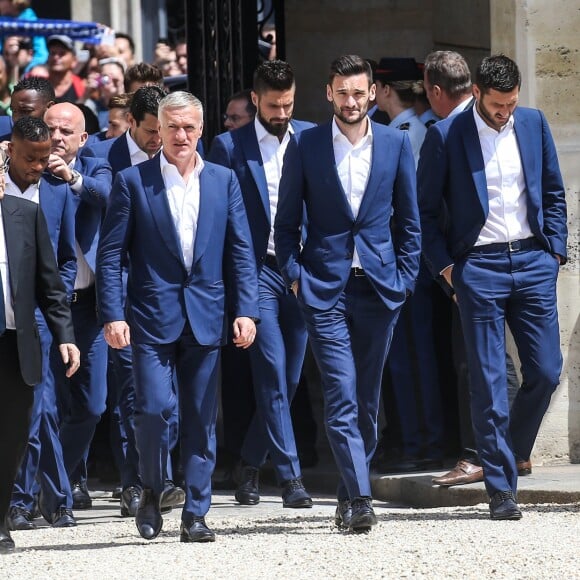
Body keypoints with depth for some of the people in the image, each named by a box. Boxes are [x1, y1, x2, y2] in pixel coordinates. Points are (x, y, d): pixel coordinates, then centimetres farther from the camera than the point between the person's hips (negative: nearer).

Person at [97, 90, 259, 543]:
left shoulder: (224, 181, 8)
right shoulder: (133, 182, 1)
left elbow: (240, 251, 8)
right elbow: (111, 254, 0)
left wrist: (246, 310, -2)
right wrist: (113, 315, -9)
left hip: (206, 316, 2)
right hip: (152, 318, -2)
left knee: (202, 419, 3)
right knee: (154, 408, -11)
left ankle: (196, 513, 10)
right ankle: (151, 493, 13)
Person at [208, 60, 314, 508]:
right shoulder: (230, 147, 1)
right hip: (258, 270, -3)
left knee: (290, 376, 7)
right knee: (272, 374, -9)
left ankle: (251, 463, 23)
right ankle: (289, 476, -9)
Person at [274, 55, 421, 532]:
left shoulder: (396, 144, 5)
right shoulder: (306, 147, 1)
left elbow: (409, 220, 10)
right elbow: (286, 222, 6)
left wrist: (405, 278, 3)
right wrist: (295, 276, -3)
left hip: (379, 286, 2)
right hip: (324, 289, -2)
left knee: (367, 398, 7)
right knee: (341, 395, -12)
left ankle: (350, 497, 19)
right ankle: (359, 497, -17)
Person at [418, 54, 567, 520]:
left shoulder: (534, 124, 8)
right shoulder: (445, 136, -3)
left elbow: (554, 193, 15)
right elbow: (426, 210, 2)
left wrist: (555, 251, 6)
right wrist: (445, 266, -4)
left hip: (533, 260, 3)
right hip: (478, 267, -3)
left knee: (546, 370, 0)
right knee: (490, 381, -3)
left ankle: (507, 453, 24)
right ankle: (501, 487, 0)